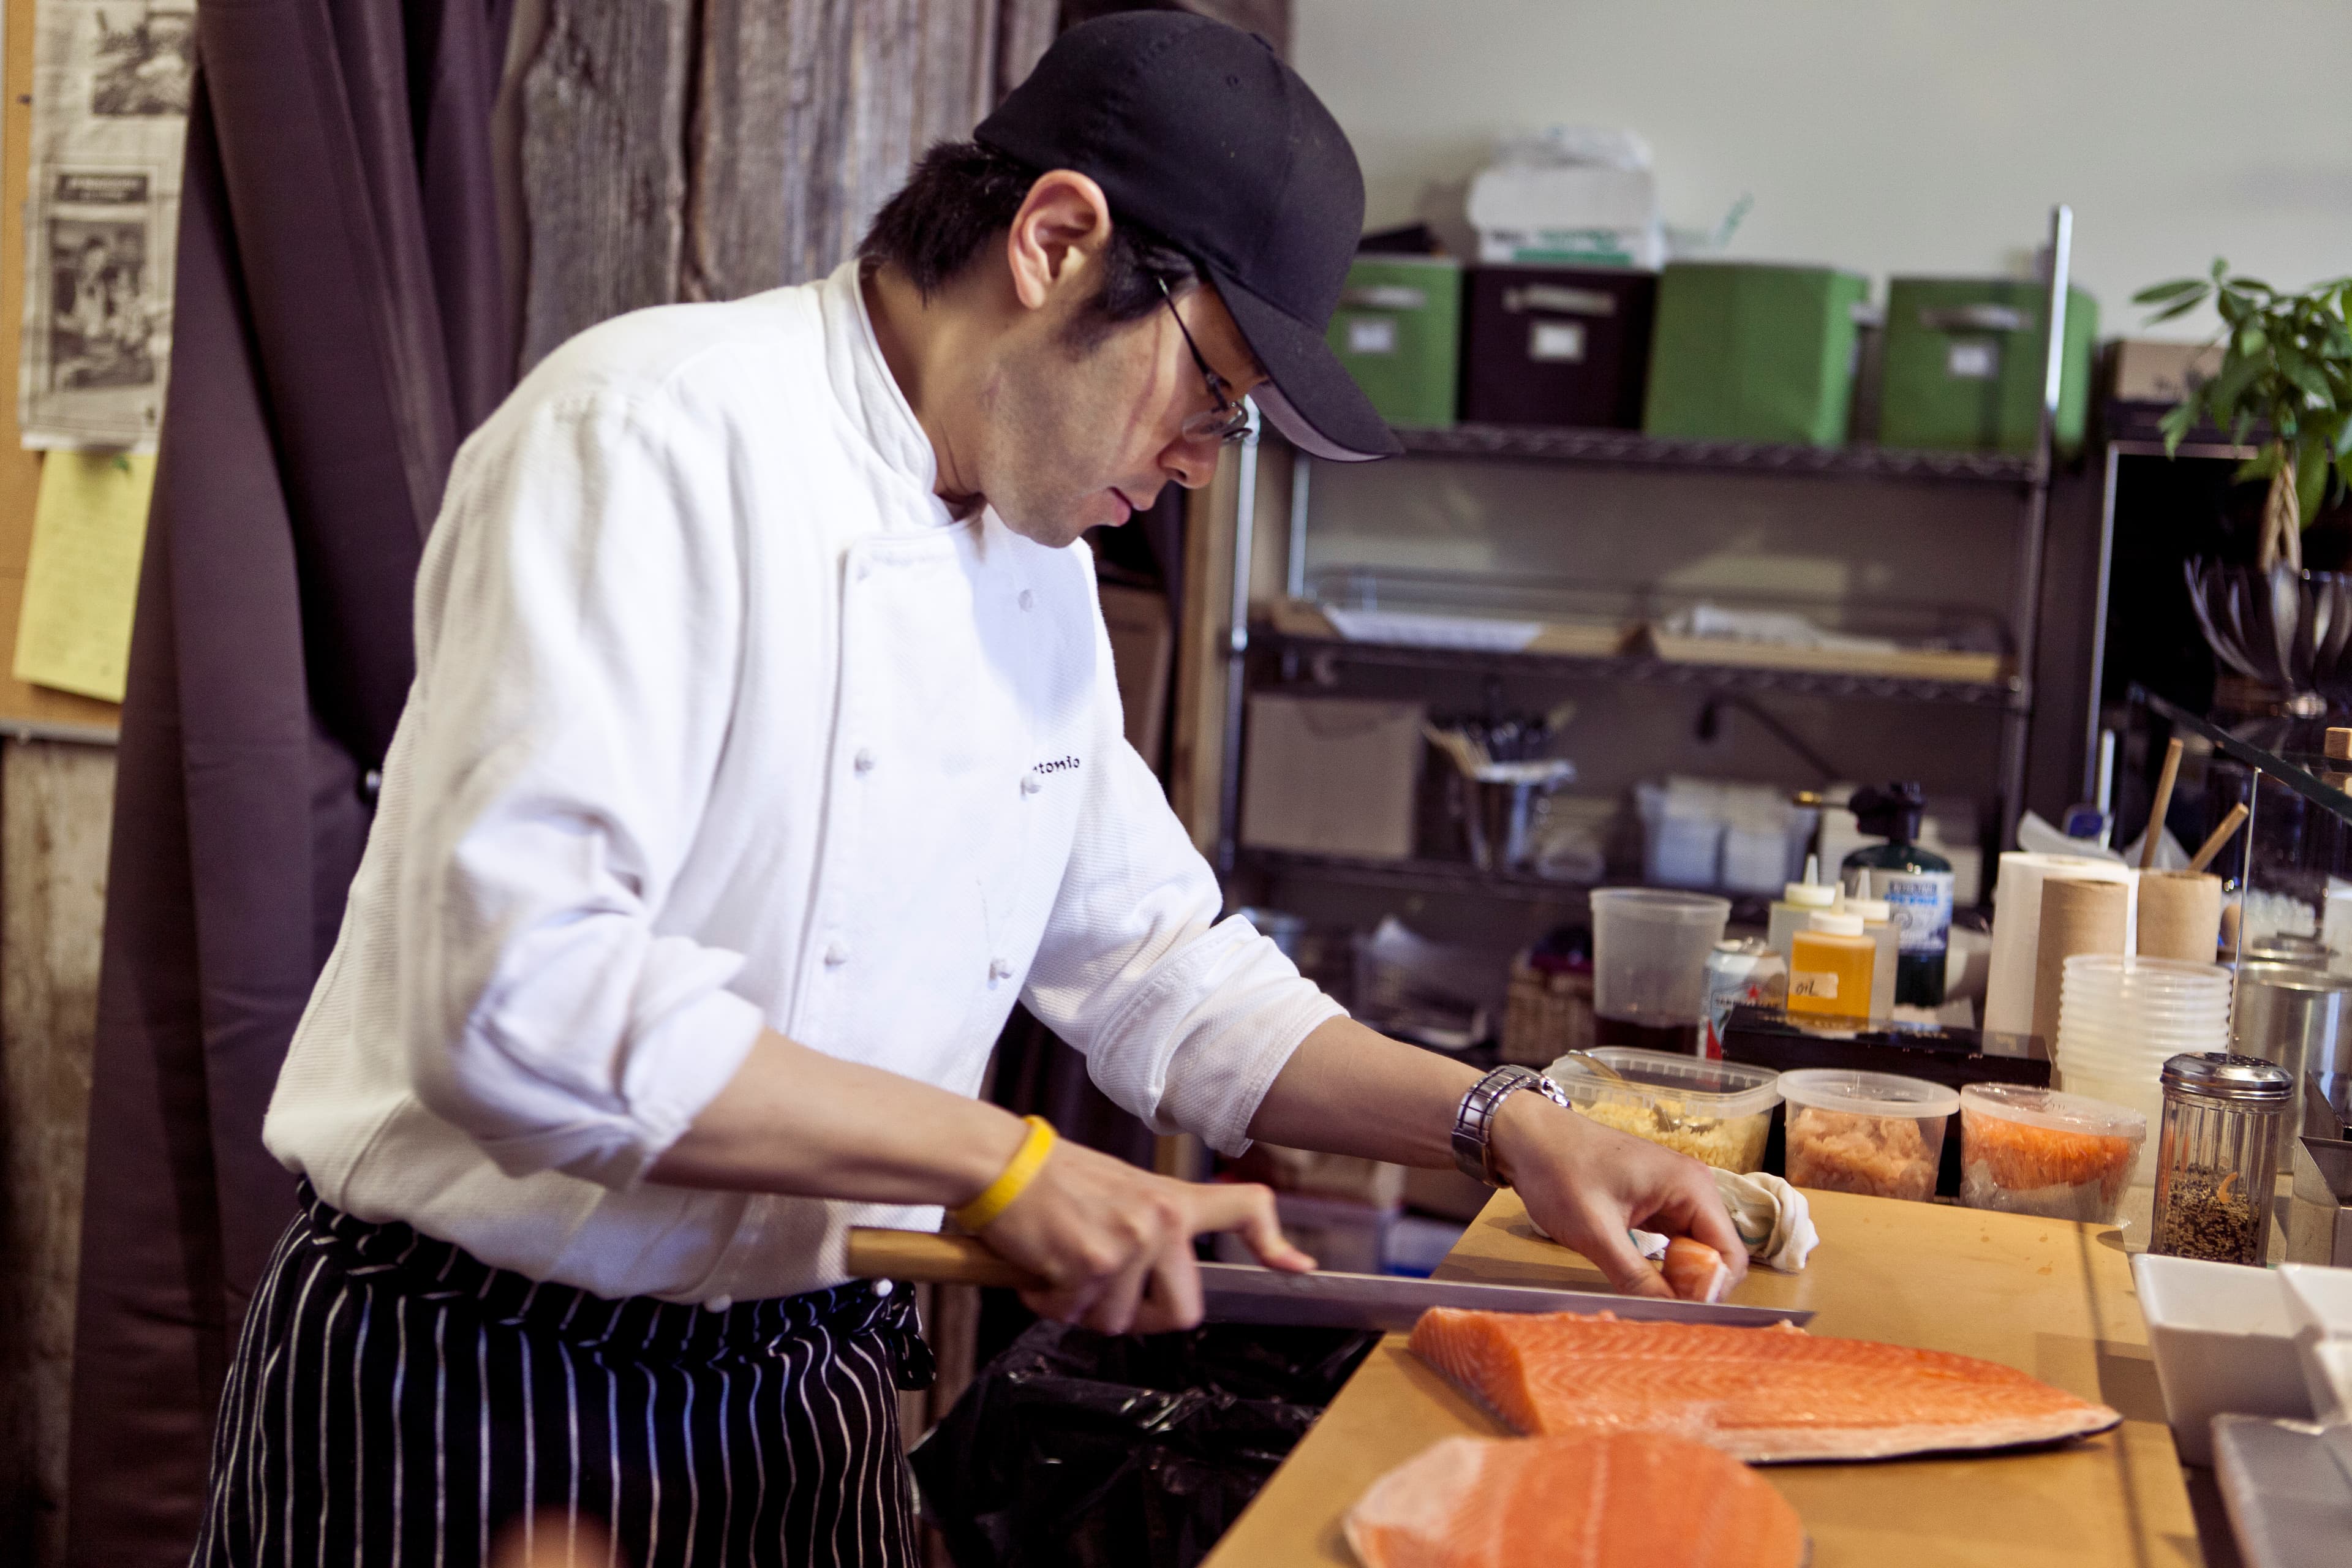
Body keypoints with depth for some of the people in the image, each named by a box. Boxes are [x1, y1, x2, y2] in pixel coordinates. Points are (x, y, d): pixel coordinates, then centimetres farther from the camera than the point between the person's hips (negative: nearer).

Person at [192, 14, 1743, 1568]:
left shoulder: (1042, 574, 7)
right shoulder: (659, 435, -20)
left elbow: (1161, 972, 14)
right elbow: (514, 1000, -30)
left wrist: (1502, 1124, 3)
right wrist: (1004, 1162, -26)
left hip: (809, 1383, 7)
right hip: (479, 1384, -7)